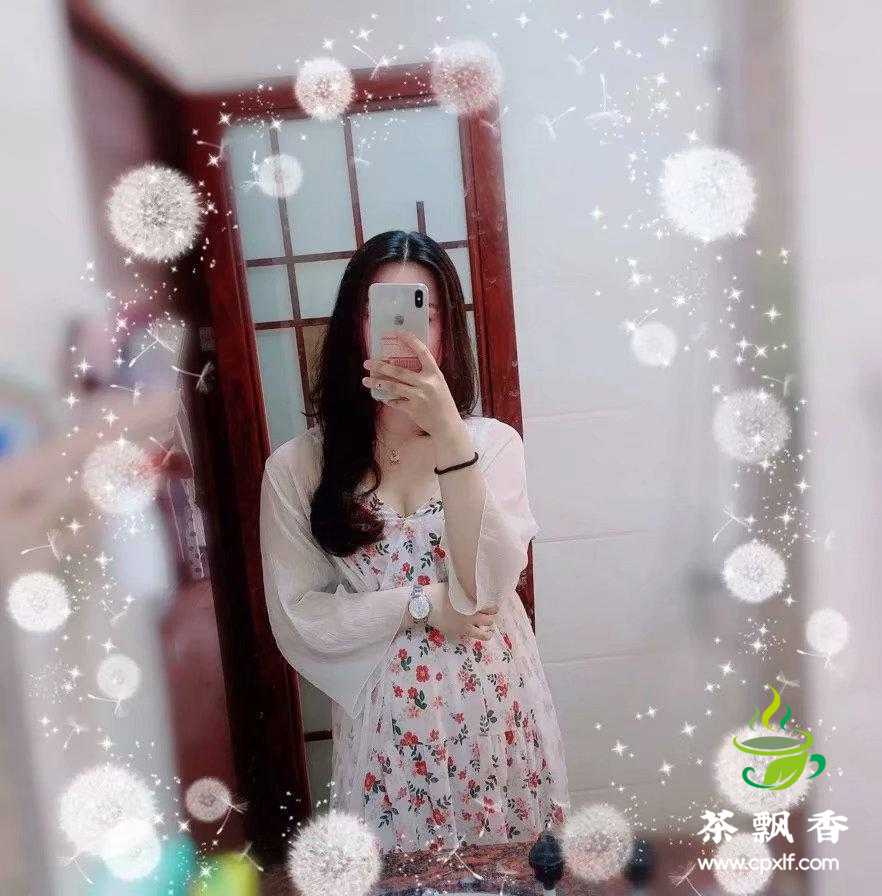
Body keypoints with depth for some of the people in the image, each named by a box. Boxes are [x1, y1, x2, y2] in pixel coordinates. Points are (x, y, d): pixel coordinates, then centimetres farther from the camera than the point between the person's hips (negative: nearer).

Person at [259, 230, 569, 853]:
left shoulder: (493, 441, -6)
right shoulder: (297, 468, -7)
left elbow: (486, 585, -19)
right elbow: (297, 617, -7)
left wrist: (450, 436, -30)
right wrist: (424, 605, -15)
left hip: (496, 711, 1)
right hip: (385, 723, 0)